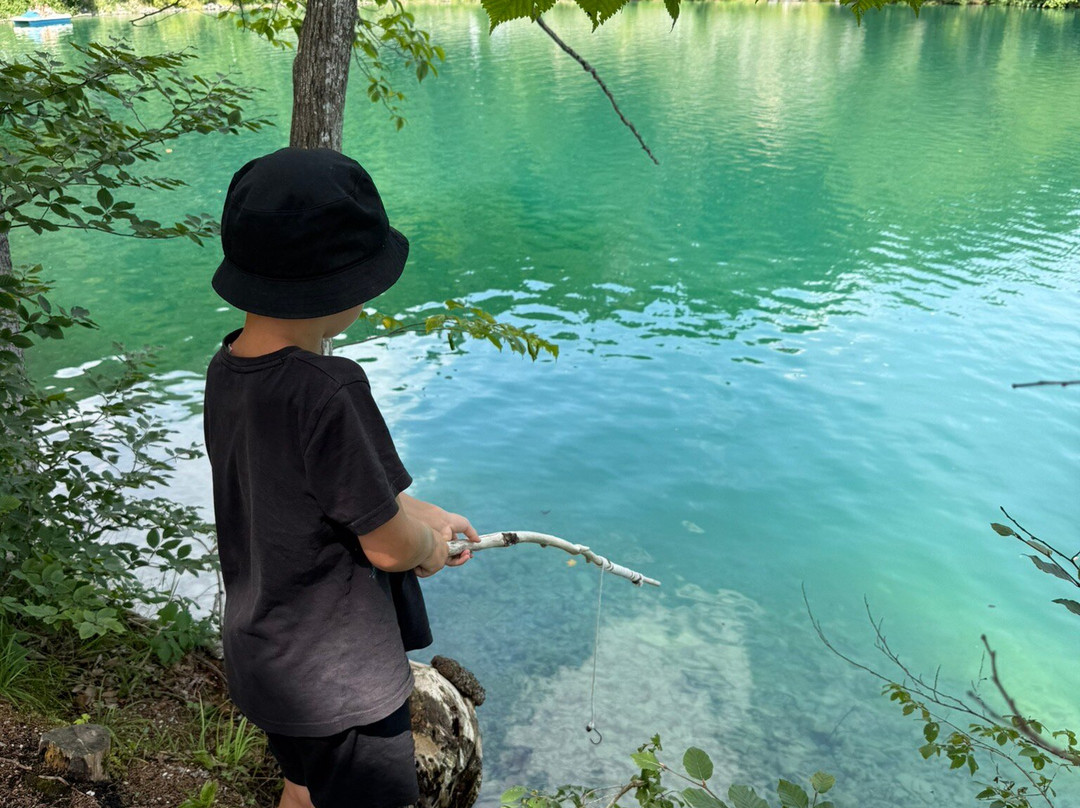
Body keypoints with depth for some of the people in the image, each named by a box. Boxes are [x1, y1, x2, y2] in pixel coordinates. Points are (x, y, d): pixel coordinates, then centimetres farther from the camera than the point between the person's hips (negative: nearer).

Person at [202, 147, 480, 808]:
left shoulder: (227, 368, -5)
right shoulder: (329, 392, -32)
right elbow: (390, 547, -22)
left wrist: (423, 514, 9)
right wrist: (428, 546, 0)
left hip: (262, 654, 8)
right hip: (339, 678, -8)